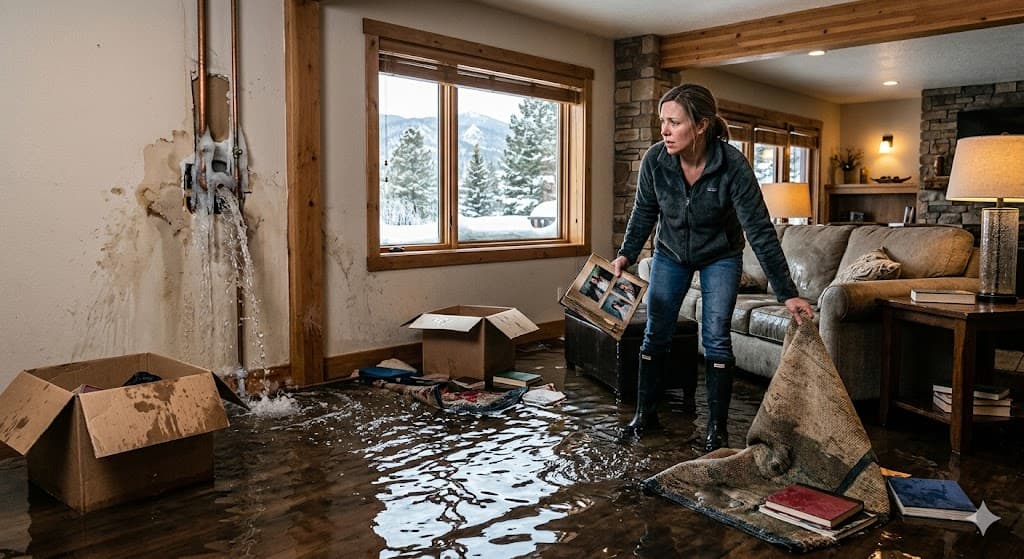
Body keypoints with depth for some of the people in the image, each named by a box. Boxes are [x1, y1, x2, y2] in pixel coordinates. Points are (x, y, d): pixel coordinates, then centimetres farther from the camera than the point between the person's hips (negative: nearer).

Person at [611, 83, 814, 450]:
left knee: (716, 338, -6)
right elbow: (644, 213, -6)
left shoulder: (732, 165, -31)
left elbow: (760, 231, -29)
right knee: (655, 333, 4)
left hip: (720, 255, -2)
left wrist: (787, 294, -31)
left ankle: (717, 428, 8)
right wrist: (627, 255, -19)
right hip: (670, 253, 3)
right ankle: (645, 413, 20)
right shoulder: (655, 160, -23)